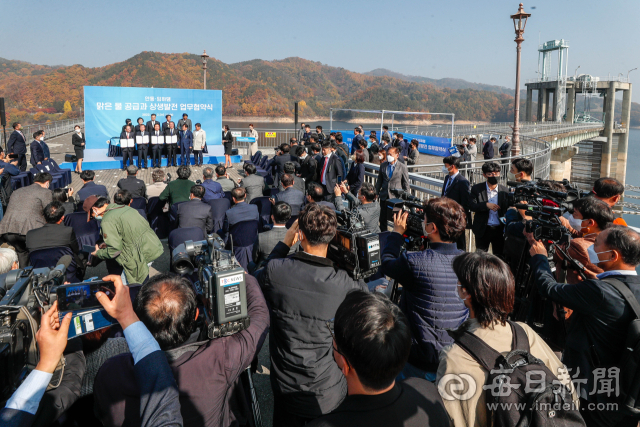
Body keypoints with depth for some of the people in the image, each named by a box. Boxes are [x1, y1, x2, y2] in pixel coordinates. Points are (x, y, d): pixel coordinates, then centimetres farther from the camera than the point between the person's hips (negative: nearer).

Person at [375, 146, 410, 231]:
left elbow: (406, 183, -2)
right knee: (383, 218, 11)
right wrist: (376, 192, 10)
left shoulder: (402, 167, -5)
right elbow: (379, 180, 13)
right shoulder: (383, 165, 6)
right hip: (384, 196, 4)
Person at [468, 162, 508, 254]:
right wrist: (486, 205, -23)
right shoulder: (476, 189, -1)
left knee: (499, 256, 9)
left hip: (499, 229, 1)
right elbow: (471, 206, -10)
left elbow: (508, 209, 3)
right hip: (482, 229, -1)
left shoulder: (505, 190, 3)